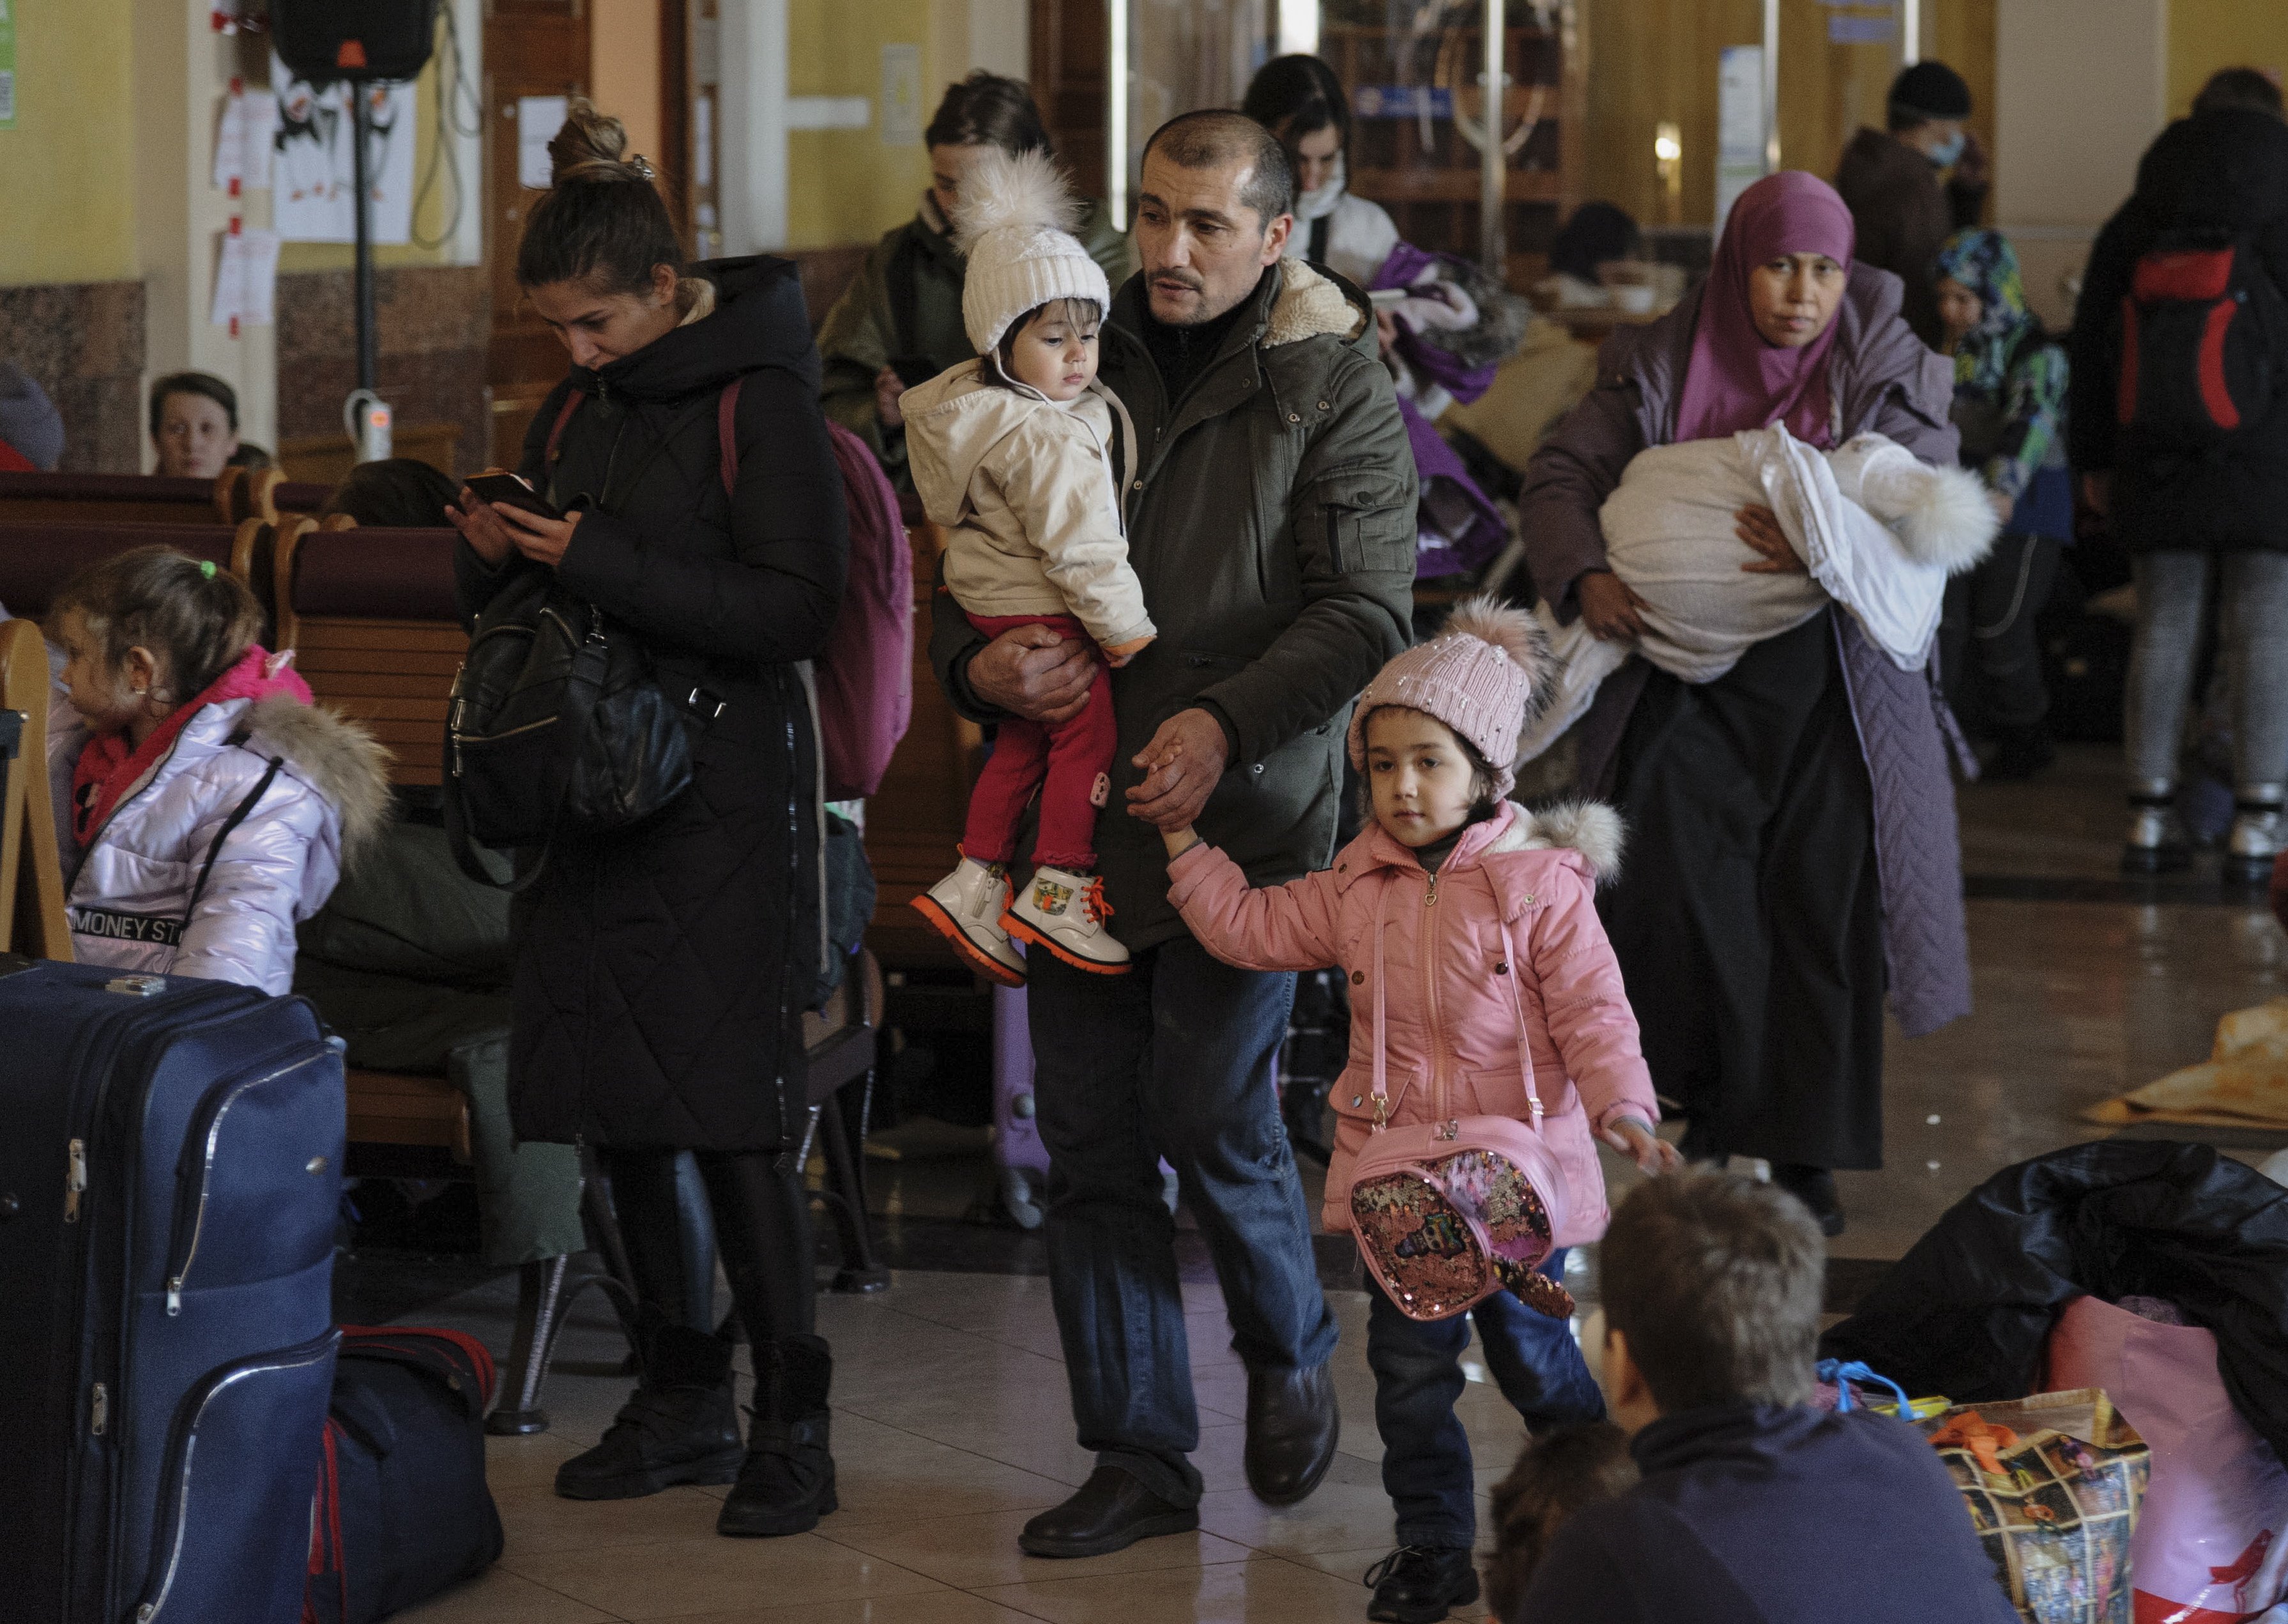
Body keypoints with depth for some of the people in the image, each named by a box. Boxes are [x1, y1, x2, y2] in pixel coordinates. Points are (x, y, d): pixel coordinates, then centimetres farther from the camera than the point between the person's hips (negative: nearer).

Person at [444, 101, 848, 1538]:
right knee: (619, 1110, 8)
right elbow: (523, 603, 22)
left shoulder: (759, 398, -9)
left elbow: (795, 610, -17)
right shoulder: (578, 406, 13)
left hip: (723, 791, -7)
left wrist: (601, 563, -20)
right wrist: (494, 556, -2)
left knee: (736, 1116, -8)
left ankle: (793, 1421, 0)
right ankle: (684, 1401, 19)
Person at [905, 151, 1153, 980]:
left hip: (995, 601, 10)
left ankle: (975, 880, 21)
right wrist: (1127, 630, -18)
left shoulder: (979, 406, 6)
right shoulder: (1047, 437, -25)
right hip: (1042, 612, -10)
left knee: (1024, 740, 18)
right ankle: (1058, 890, 3)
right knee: (1089, 733, 0)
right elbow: (1078, 546, -25)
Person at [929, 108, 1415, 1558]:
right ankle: (1140, 1459, 15)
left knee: (1212, 1121, -6)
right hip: (1081, 812, 4)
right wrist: (980, 662, -9)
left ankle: (1292, 1352, 25)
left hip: (1246, 816, -4)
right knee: (1092, 1143, 5)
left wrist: (1226, 724, -23)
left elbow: (1364, 612, -9)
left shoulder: (1335, 388, -2)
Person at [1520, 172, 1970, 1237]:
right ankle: (1716, 1099, 7)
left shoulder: (1888, 371, 3)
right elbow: (1562, 474, 3)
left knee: (1821, 911, 0)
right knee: (1676, 882, -15)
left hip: (1829, 686, 0)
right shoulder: (1660, 367, 5)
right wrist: (1583, 575, -18)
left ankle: (1803, 1155, 11)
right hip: (1686, 679, 0)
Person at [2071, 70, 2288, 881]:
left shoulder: (2133, 224, 10)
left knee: (2162, 630, 7)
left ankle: (2150, 815, 6)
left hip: (2158, 466, 3)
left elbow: (2090, 347, 11)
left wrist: (2093, 459, 16)